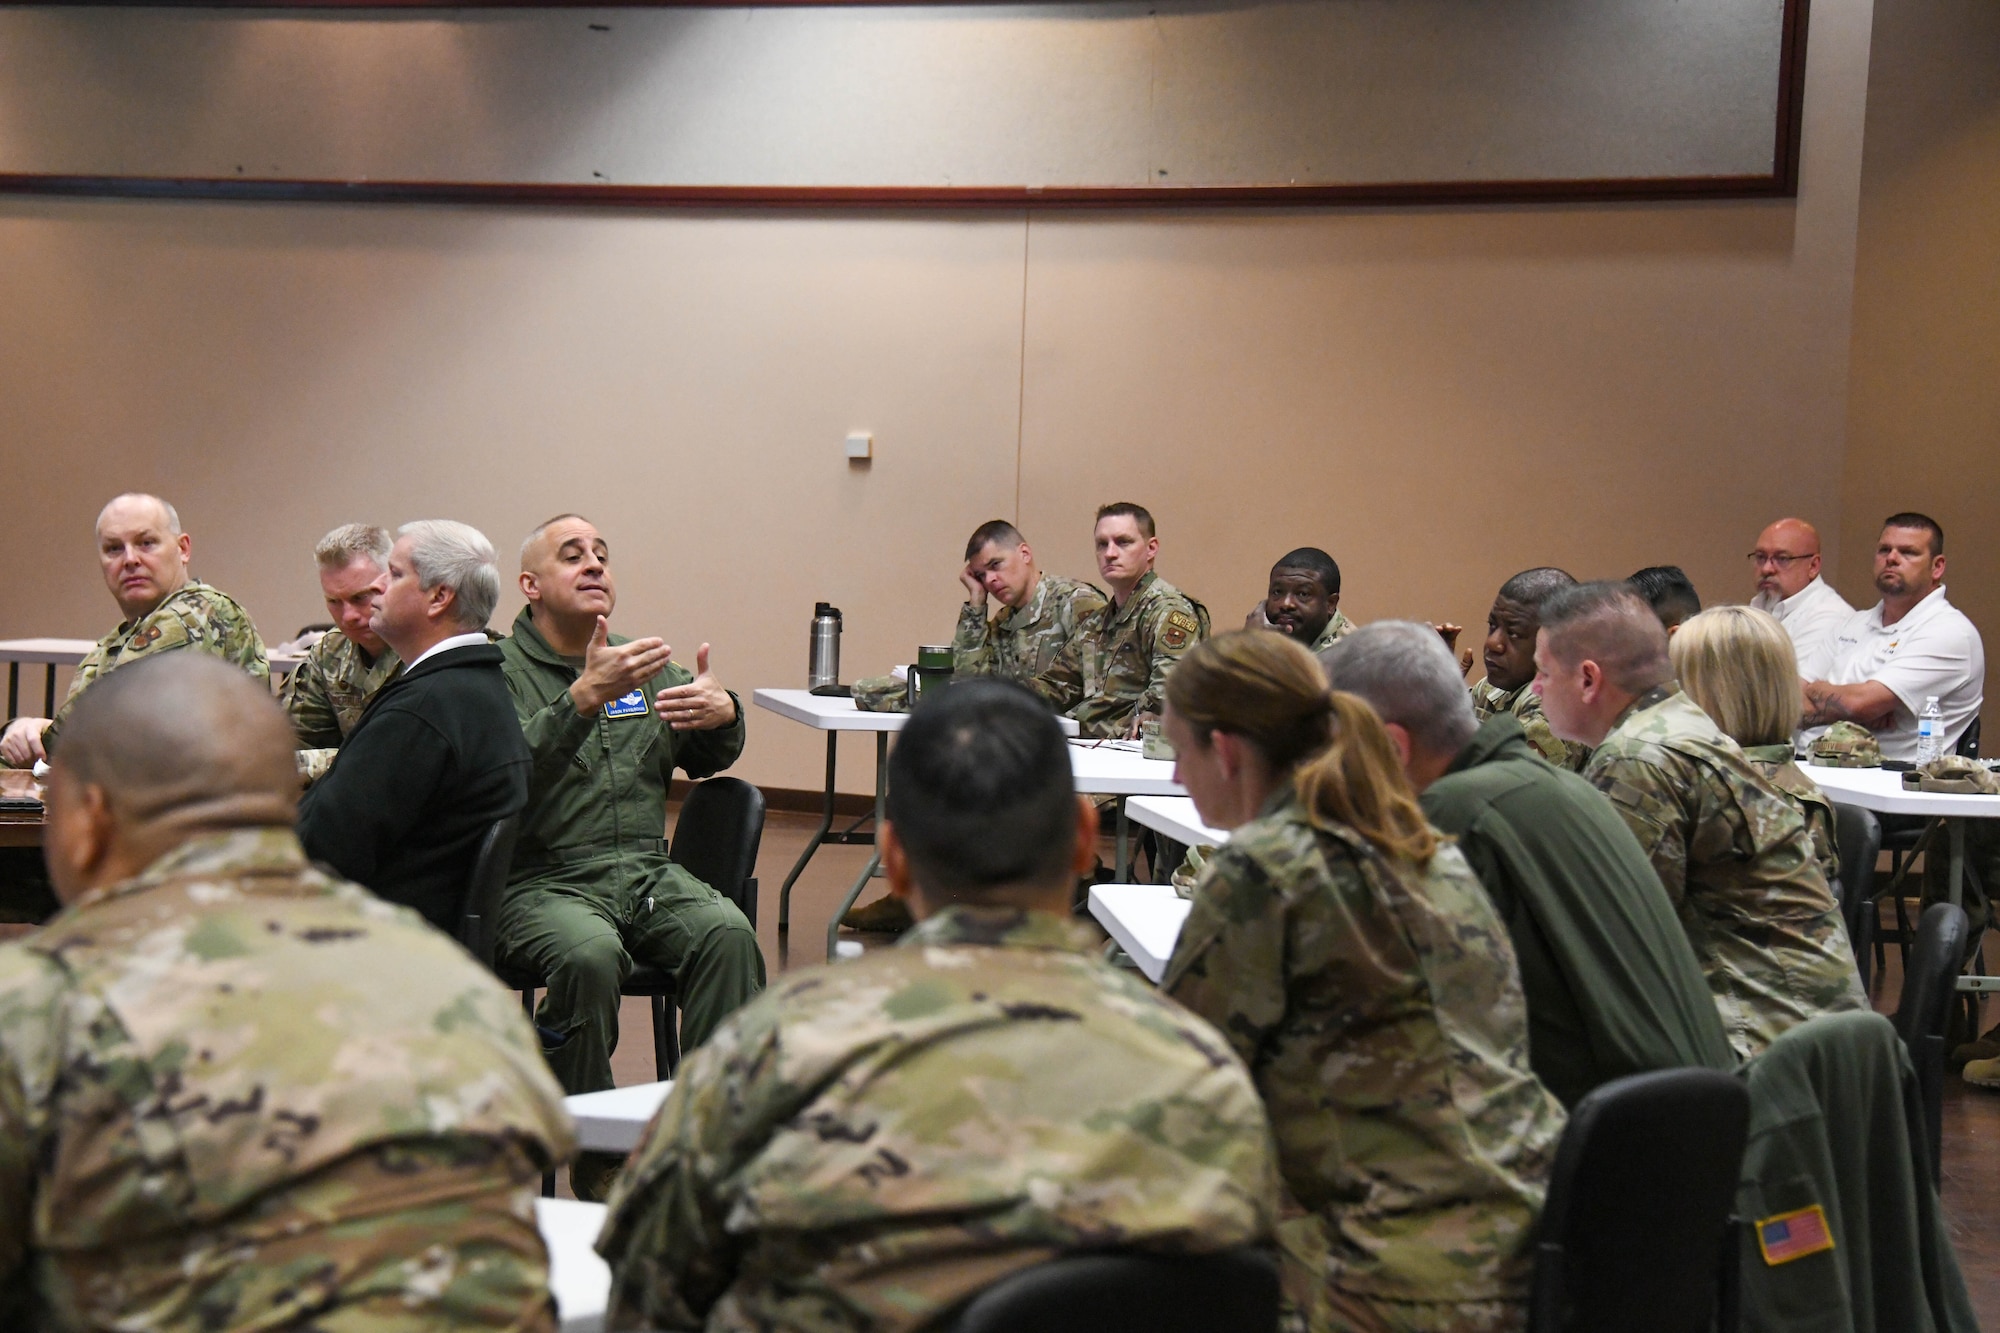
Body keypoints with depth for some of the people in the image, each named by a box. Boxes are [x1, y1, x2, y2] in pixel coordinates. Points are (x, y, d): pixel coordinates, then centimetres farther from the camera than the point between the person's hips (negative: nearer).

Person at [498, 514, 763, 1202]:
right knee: (588, 953, -35)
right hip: (541, 880, -5)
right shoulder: (500, 670, 0)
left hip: (646, 871, 5)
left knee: (728, 933, -25)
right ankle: (595, 1158, -18)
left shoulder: (644, 665, 20)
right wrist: (584, 698, -31)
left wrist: (723, 714, -4)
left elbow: (706, 758, 20)